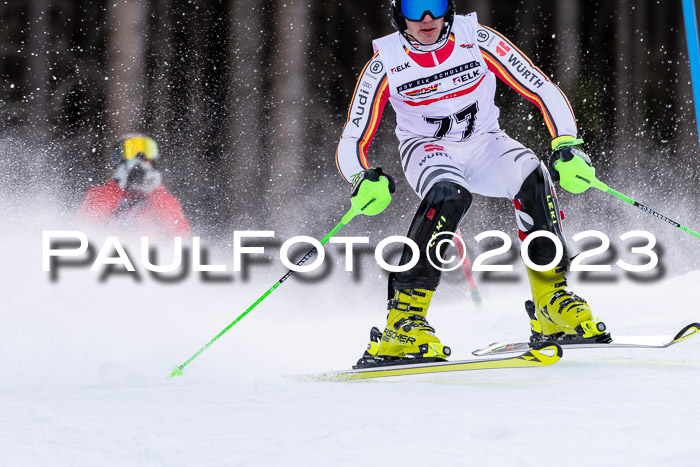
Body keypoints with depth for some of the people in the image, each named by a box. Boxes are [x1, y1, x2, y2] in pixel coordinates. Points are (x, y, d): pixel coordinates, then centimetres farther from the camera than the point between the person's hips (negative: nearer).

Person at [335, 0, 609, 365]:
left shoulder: (477, 41, -16)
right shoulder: (385, 64, -15)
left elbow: (542, 91, -12)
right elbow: (351, 143, -13)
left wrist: (567, 145, -27)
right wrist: (363, 180, -35)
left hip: (484, 143, 2)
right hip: (426, 150, -2)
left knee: (532, 177, -30)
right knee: (450, 193, -37)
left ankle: (552, 302, -20)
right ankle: (403, 319, -36)